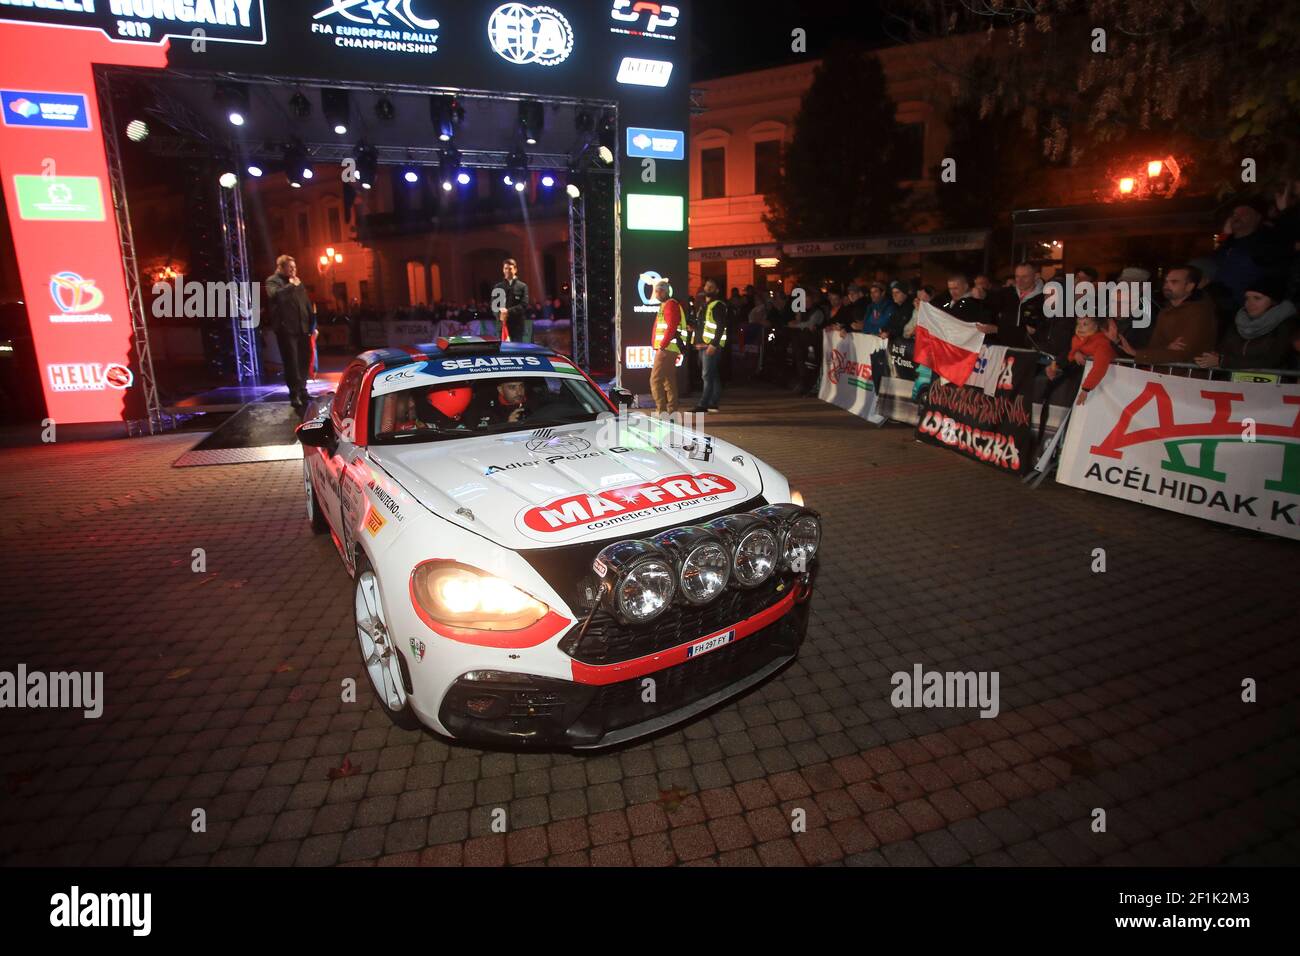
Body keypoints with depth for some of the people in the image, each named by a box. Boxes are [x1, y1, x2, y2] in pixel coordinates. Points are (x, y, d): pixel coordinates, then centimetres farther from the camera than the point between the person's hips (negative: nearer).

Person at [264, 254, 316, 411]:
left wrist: (313, 324, 14)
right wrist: (291, 285, -15)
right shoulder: (273, 281, -1)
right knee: (292, 363, -8)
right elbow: (275, 295, -24)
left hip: (302, 328, 6)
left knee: (303, 361, 10)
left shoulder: (298, 282, 20)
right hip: (286, 329, -6)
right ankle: (295, 395, -6)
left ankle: (302, 391, 22)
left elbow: (307, 303, 21)